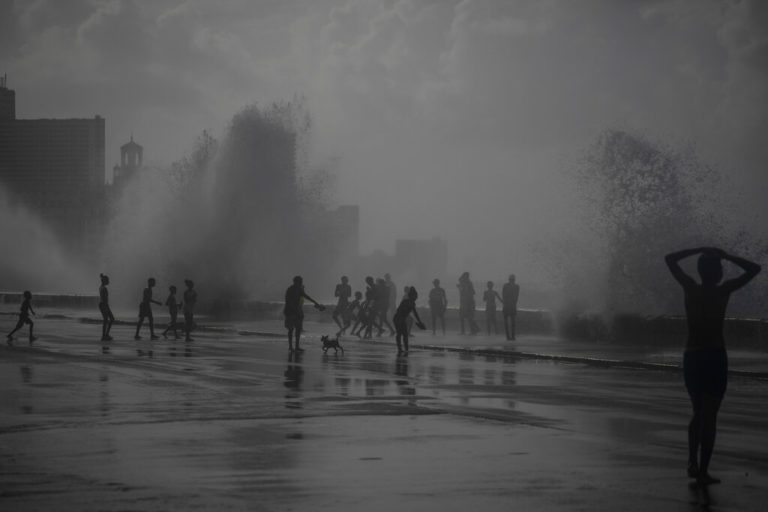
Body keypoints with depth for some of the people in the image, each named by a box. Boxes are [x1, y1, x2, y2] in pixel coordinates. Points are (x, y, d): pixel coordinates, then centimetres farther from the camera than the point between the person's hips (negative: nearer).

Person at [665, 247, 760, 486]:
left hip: (691, 357, 4)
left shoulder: (690, 288, 0)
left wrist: (699, 250, 13)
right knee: (709, 416, -1)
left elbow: (670, 259, 13)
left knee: (698, 413, 20)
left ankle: (693, 463, 12)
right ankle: (703, 471, -5)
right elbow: (754, 269, 3)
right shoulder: (724, 291, -8)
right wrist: (725, 255, 5)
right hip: (715, 357, -4)